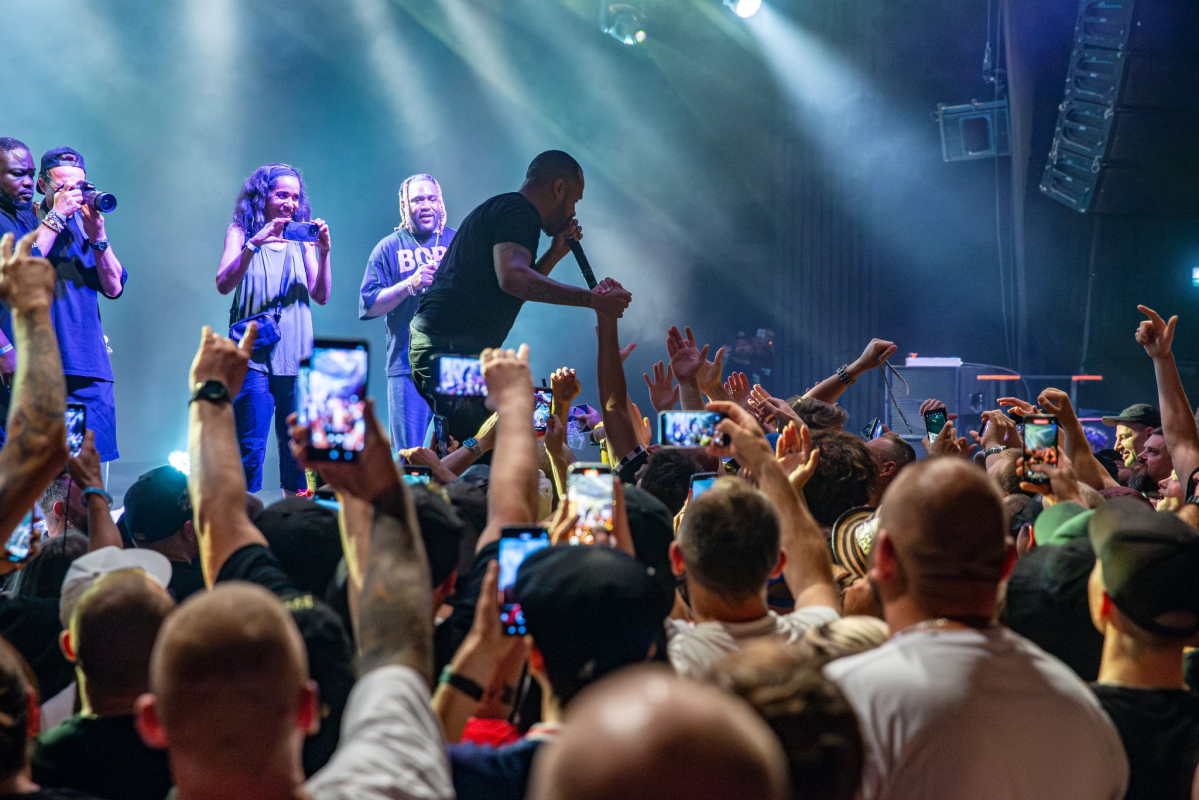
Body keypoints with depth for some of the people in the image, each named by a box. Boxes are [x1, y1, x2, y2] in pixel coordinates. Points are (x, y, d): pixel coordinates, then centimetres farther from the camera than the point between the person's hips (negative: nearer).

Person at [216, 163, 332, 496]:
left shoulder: (301, 238, 13)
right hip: (254, 355, -3)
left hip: (296, 356, 3)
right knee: (250, 448, -9)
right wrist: (255, 243, -20)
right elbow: (224, 284, -9)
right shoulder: (241, 231, 5)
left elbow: (320, 296, 8)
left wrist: (323, 252, -6)